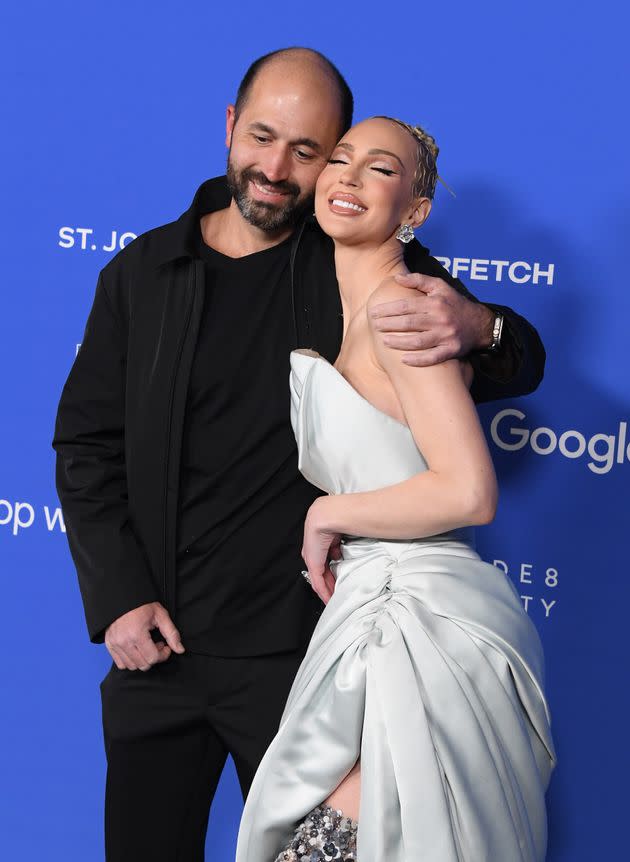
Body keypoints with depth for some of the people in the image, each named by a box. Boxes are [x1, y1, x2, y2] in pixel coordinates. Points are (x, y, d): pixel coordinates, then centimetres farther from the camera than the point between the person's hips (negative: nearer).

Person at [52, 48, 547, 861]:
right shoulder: (142, 273, 3)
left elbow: (522, 366, 0)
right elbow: (87, 443, 5)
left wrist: (477, 327, -25)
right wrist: (118, 598, -6)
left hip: (298, 654, -2)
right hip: (156, 643, 3)